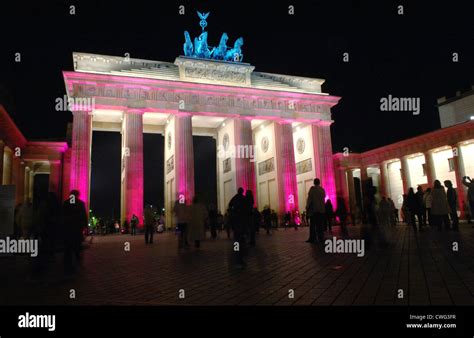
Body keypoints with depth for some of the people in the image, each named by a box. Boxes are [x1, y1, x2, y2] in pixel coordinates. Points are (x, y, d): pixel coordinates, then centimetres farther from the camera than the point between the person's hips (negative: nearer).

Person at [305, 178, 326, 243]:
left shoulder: (312, 189, -5)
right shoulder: (322, 189, 11)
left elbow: (310, 199, -8)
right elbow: (323, 198, 14)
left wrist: (307, 207, -5)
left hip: (313, 209, -5)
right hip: (321, 209, 5)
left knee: (312, 224, -3)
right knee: (320, 224, 6)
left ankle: (312, 238, -6)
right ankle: (321, 238, 5)